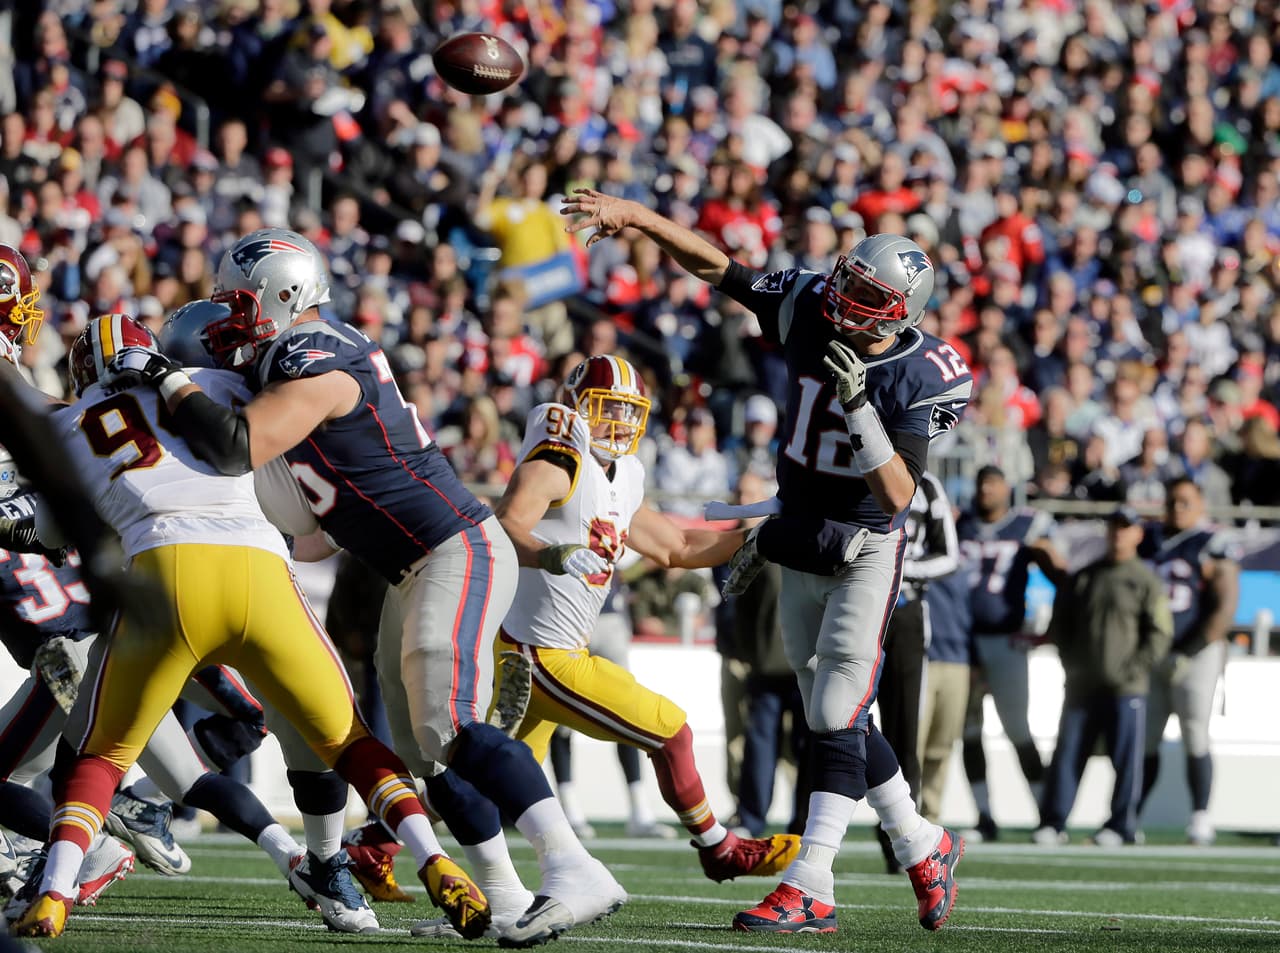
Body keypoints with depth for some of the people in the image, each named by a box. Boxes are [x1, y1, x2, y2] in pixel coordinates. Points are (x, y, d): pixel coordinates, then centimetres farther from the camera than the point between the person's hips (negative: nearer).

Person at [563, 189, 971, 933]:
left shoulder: (920, 378, -23)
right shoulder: (809, 308, -11)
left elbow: (898, 496, -27)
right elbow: (715, 265, -4)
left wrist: (858, 405, -36)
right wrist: (634, 216, -14)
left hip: (866, 547, -6)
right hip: (799, 543, 6)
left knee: (837, 717, -12)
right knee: (836, 717, 11)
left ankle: (810, 887, -14)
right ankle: (924, 847, 27)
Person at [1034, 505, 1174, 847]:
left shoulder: (1146, 581, 2)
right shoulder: (1083, 578, 15)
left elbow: (1160, 633, -3)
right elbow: (1060, 623, 19)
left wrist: (1135, 669, -11)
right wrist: (1070, 661, 6)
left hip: (1126, 689, -4)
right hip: (1081, 686, 4)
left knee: (1125, 758, -3)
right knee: (1067, 754, 1)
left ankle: (1121, 825, 4)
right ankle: (1052, 823, 3)